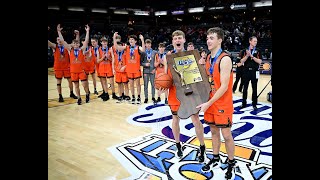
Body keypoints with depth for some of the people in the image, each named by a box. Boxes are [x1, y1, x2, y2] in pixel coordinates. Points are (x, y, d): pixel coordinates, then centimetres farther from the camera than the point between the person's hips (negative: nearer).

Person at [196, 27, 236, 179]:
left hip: (223, 104, -7)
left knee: (226, 135, 4)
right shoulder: (209, 58, 7)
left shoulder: (225, 59, -18)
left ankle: (231, 164, 23)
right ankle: (215, 160, 34)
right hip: (210, 102, 7)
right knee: (214, 132, 17)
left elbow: (224, 86, -22)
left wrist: (208, 104, -21)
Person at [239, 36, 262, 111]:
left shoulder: (258, 51, 3)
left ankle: (254, 104, 13)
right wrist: (247, 55, -17)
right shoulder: (245, 50, 4)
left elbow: (259, 61, -7)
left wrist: (252, 56, -17)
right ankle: (244, 103, 17)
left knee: (254, 89, 4)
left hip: (254, 71, 0)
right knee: (245, 88, 7)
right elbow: (242, 61, -2)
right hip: (246, 71, 1)